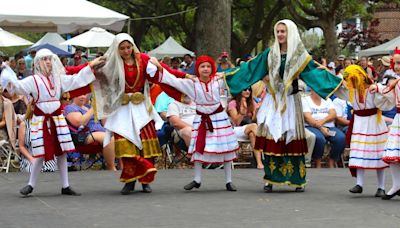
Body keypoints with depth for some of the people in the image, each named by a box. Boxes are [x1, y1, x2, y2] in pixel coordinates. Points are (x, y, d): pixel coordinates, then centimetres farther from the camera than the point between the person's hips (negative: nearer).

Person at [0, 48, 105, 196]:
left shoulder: (59, 78, 11)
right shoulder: (33, 80, -4)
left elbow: (77, 80, 16)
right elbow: (18, 86, -18)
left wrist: (90, 66, 16)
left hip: (57, 119, 5)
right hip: (41, 120, -4)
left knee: (61, 152, 4)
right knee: (41, 153, -6)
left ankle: (65, 186, 11)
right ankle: (31, 185, 10)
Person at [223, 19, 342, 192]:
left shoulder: (300, 56, 0)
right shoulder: (270, 54, 7)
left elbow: (316, 72, -4)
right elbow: (250, 68, 9)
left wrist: (338, 82, -14)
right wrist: (226, 74, 7)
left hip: (290, 101, -2)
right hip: (272, 100, 2)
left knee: (292, 138, -2)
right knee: (271, 138, -4)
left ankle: (297, 180, 5)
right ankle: (270, 179, 1)